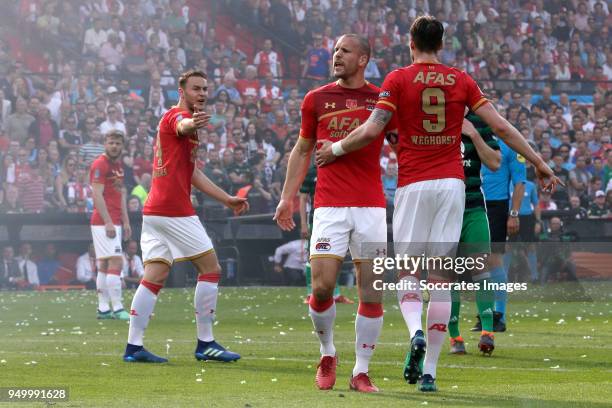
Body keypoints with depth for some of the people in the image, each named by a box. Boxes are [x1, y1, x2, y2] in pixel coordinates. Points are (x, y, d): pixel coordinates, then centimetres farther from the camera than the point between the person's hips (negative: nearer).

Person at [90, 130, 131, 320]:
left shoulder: (118, 165, 17)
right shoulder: (99, 165, -11)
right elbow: (97, 196, -16)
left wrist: (125, 221, 18)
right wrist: (108, 222, -21)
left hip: (114, 223, 9)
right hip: (104, 222, -9)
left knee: (104, 265, 9)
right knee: (116, 262, -14)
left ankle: (103, 309, 11)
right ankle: (117, 308, -15)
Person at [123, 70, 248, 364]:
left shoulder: (172, 118, 25)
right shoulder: (178, 115, -6)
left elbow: (191, 173, 31)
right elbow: (183, 127, -35)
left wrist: (227, 199, 32)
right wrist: (193, 124, -60)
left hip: (154, 211, 9)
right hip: (174, 210, -9)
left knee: (154, 276, 4)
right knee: (210, 269, -1)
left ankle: (133, 347, -3)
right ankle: (205, 344, 0)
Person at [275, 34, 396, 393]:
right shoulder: (316, 99, 8)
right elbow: (303, 150, 15)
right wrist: (287, 197, 9)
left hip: (371, 207, 0)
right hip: (330, 205, 0)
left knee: (373, 293, -2)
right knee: (321, 287, -10)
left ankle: (361, 372, 8)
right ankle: (328, 353, 15)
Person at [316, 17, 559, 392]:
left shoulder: (398, 79, -1)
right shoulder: (461, 81, 7)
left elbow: (372, 130, -9)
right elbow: (500, 126, 3)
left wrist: (336, 149, 8)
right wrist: (538, 162, 12)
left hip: (414, 185, -2)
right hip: (452, 183, 2)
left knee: (407, 273, 8)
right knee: (442, 278, 4)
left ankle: (416, 331, -23)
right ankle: (429, 370, 0)